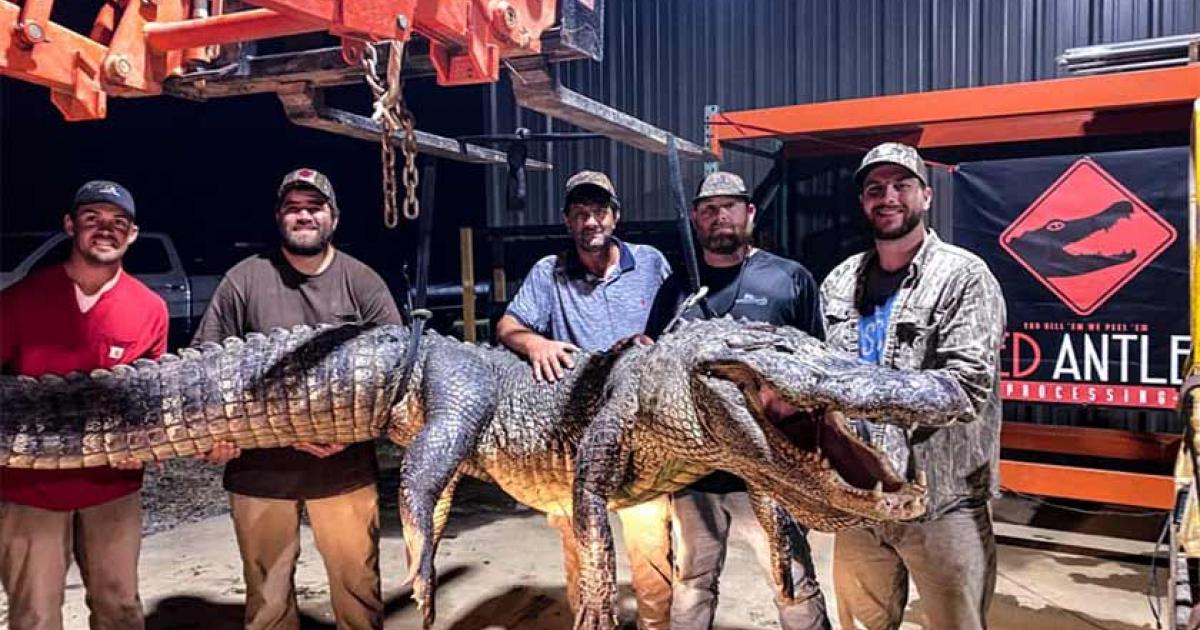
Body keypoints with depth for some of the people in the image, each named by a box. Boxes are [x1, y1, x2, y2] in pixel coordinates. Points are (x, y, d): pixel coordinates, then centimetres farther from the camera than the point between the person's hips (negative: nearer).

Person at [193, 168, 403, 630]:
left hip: (345, 467, 0)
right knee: (266, 590, 15)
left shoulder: (362, 281, 1)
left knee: (358, 581, 9)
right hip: (259, 467, 1)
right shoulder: (244, 280, 2)